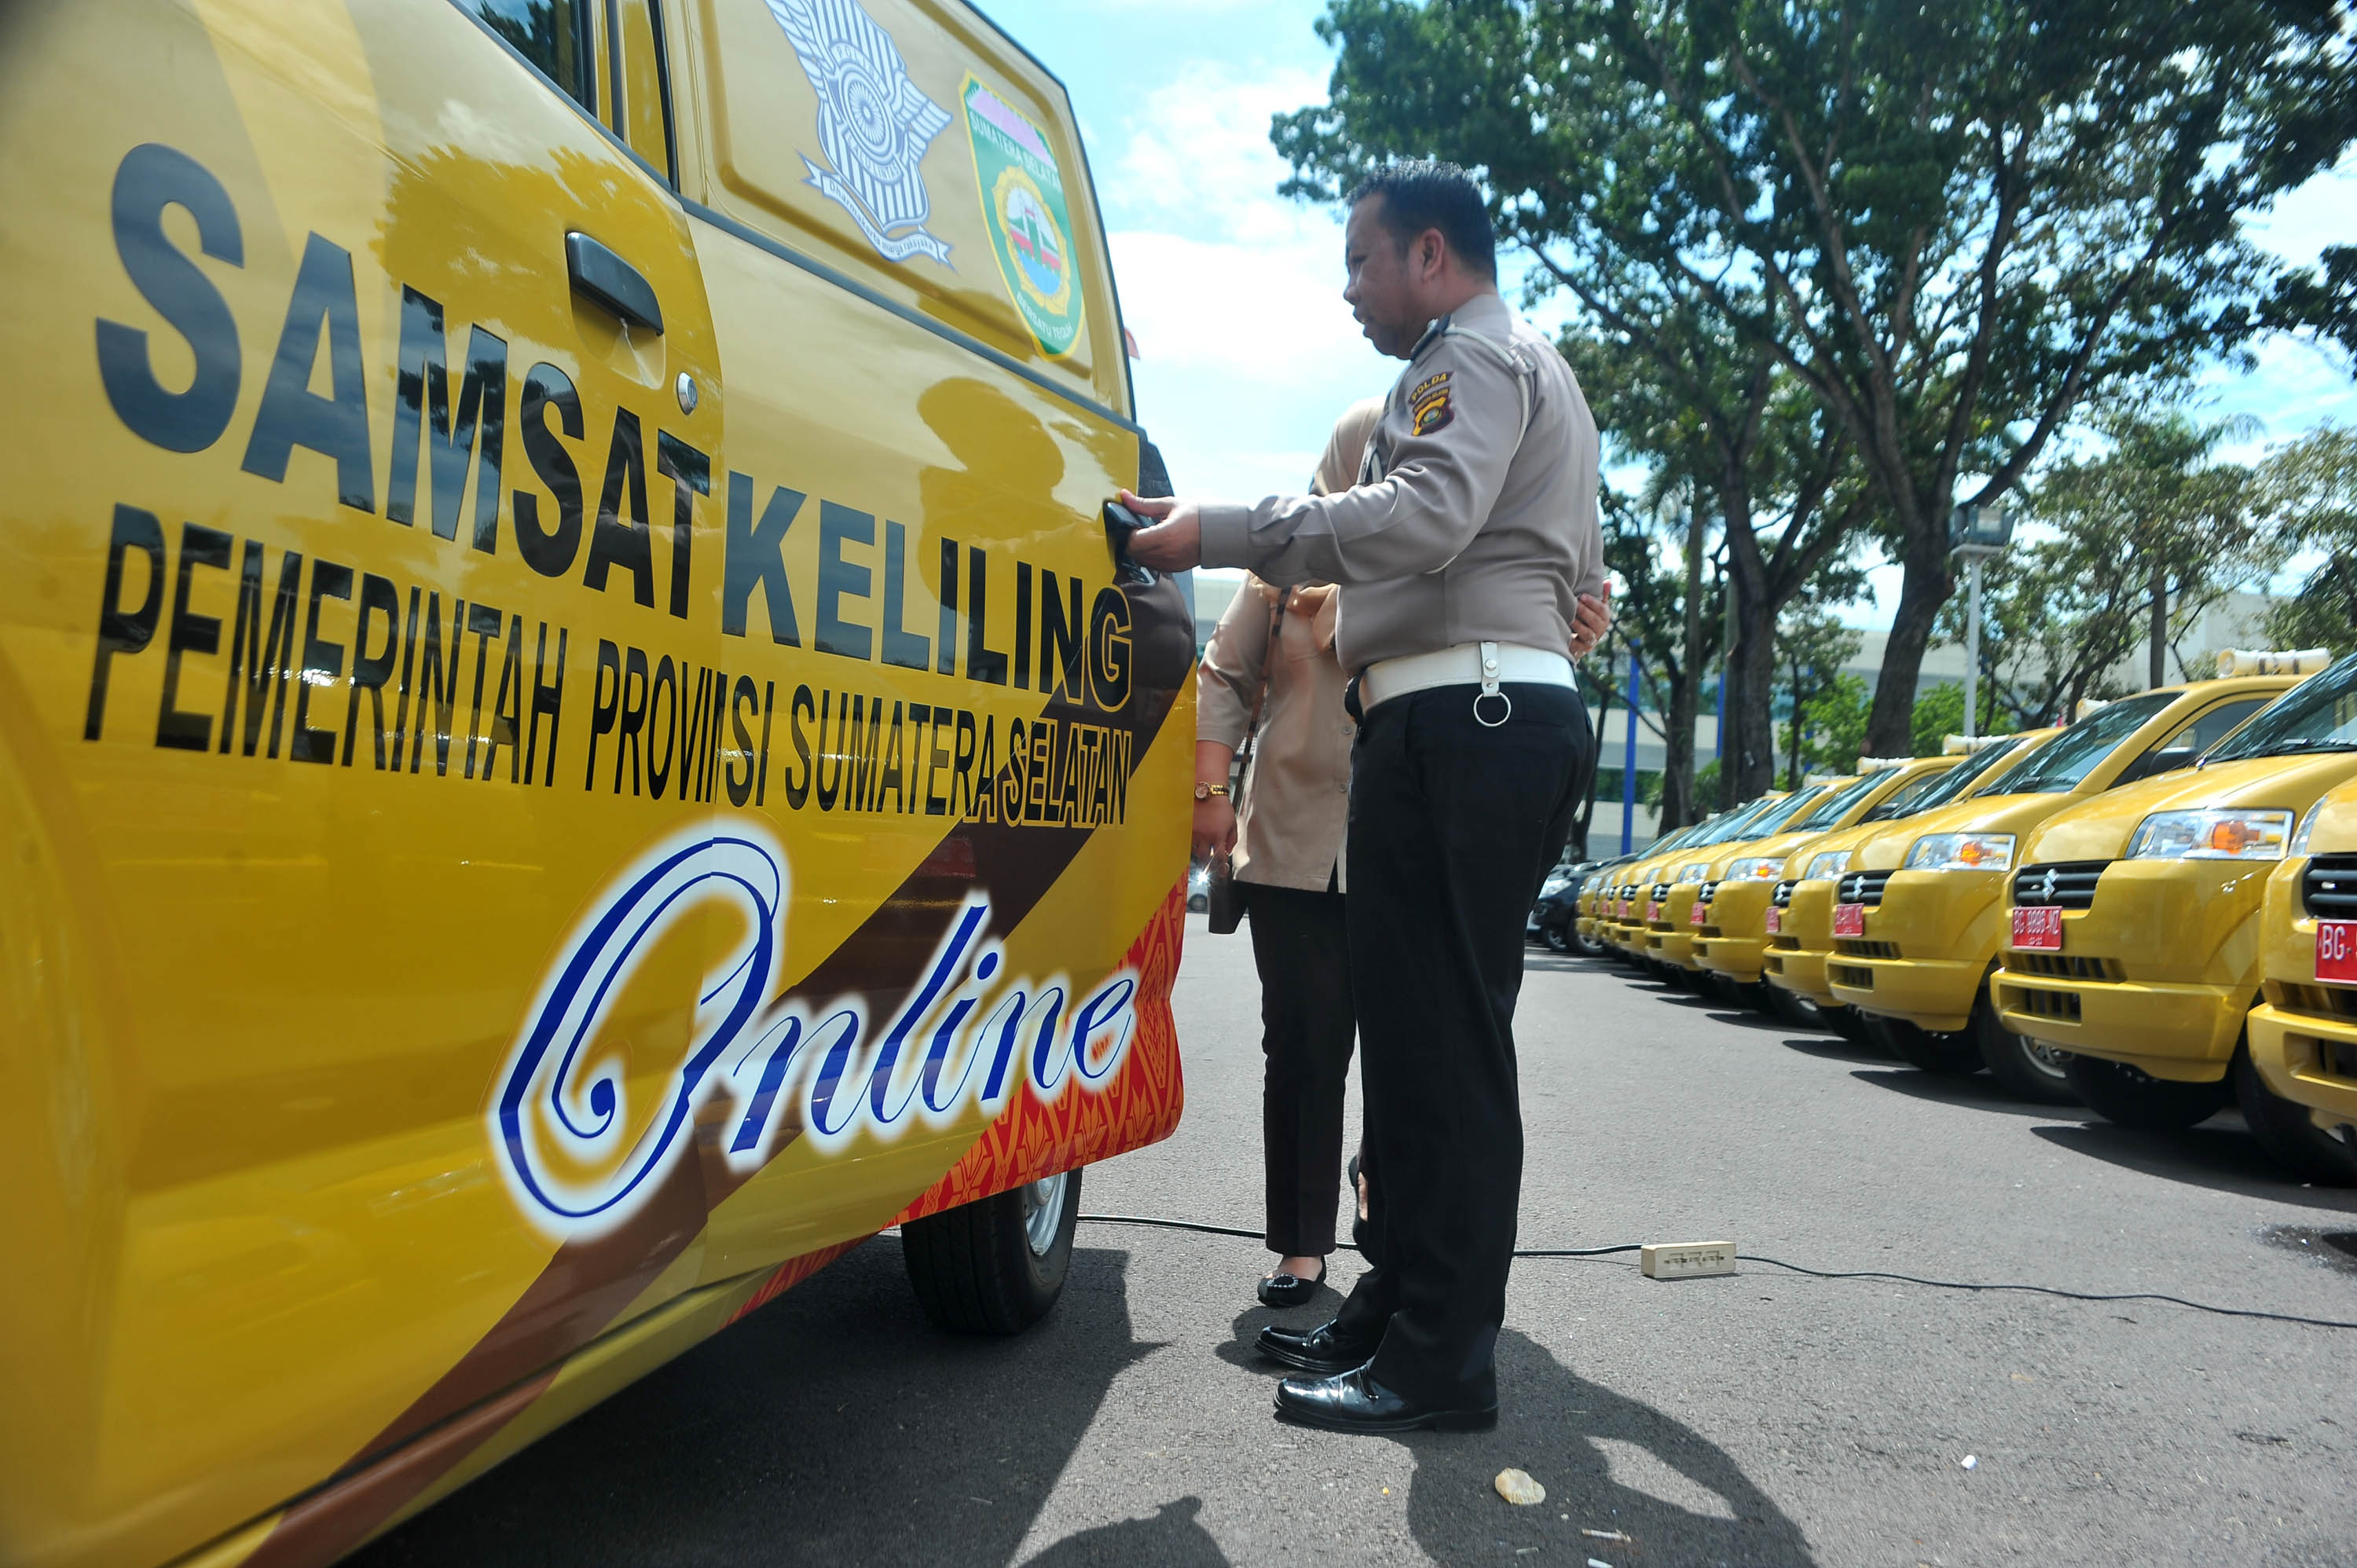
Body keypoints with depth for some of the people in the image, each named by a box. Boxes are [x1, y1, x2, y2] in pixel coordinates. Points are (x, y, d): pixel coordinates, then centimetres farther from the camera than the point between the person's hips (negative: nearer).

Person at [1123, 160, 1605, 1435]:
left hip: (1458, 721, -11)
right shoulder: (1534, 378, 32)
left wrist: (1218, 532, -23)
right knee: (1427, 1028, 11)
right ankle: (1396, 1311, 18)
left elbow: (1428, 516, -22)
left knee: (1440, 1035, -11)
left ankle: (1441, 1359, -6)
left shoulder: (1477, 358, -2)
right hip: (1519, 716, 11)